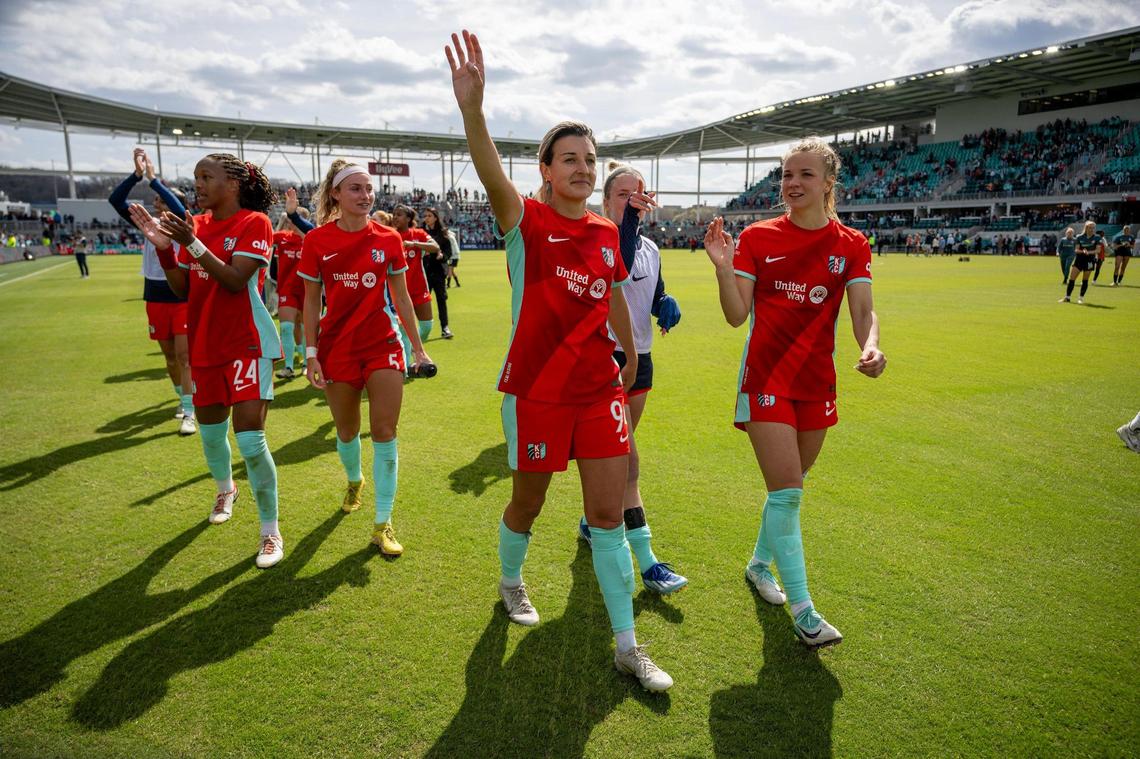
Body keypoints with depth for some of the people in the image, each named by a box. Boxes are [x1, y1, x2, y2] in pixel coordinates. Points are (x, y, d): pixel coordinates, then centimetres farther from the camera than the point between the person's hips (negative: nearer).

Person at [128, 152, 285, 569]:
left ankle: (271, 531, 4)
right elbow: (181, 289, 8)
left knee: (250, 439, -11)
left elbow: (235, 280, -19)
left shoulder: (255, 222, -9)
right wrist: (163, 246, -5)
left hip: (246, 345, -6)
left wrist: (192, 244, -26)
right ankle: (225, 489, 48)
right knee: (210, 432, 18)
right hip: (203, 344, 7)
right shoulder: (196, 224, 9)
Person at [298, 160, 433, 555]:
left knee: (385, 432, -4)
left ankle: (383, 524, 5)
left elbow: (402, 297, 6)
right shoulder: (317, 241, -3)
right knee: (347, 430, 14)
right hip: (337, 347, 0)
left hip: (383, 344, 0)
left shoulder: (388, 239, -1)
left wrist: (418, 347, 7)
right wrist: (311, 352, -3)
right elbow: (312, 301, 2)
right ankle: (354, 481, 48)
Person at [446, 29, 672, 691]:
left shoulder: (607, 232, 7)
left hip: (600, 388, 4)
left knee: (608, 514, 5)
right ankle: (511, 581, 48)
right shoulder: (527, 220, -8)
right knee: (528, 503, 14)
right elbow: (492, 175, -30)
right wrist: (473, 109, -48)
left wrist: (631, 353, 27)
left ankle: (628, 646, 18)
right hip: (536, 389, -4)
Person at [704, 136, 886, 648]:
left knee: (788, 488, 16)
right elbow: (737, 315, -5)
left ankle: (759, 564, 40)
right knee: (787, 490, -9)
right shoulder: (757, 237, -2)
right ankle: (802, 608, 3)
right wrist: (724, 268, -20)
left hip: (816, 382, 4)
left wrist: (870, 346, -25)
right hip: (766, 376, -3)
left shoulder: (851, 245, 4)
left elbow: (863, 310, -4)